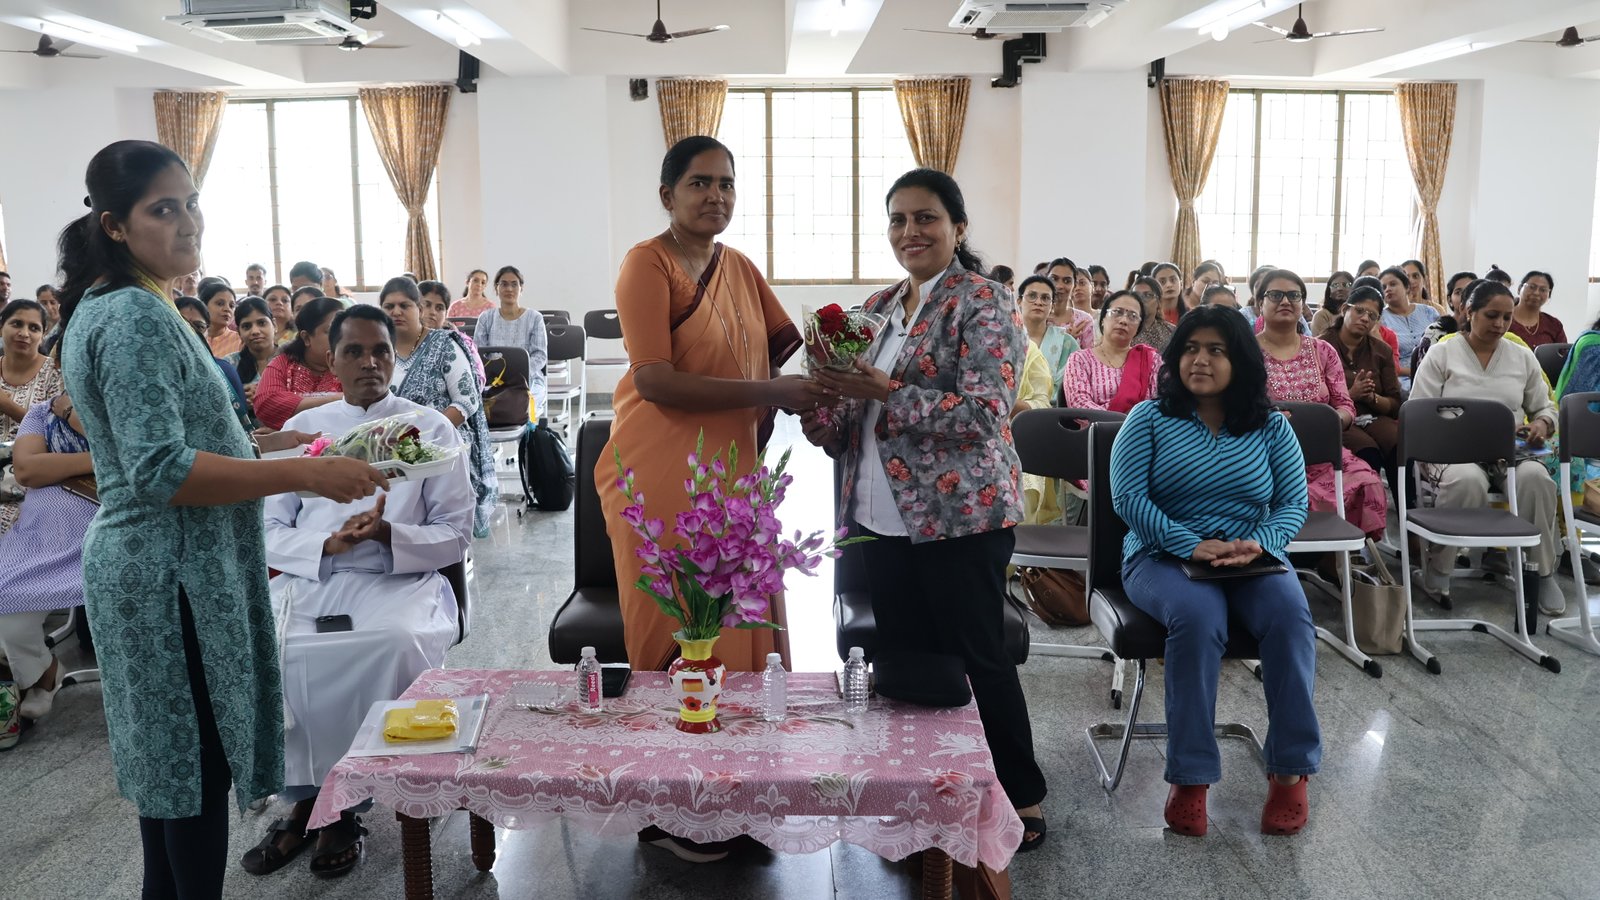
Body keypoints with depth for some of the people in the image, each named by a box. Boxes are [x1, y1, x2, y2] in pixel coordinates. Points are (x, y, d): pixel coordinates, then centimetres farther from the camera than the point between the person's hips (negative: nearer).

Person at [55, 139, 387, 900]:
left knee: (168, 755, 18)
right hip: (173, 572, -10)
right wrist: (301, 475, -29)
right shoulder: (137, 315, -19)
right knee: (199, 764, 0)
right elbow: (161, 473, -26)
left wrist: (262, 444, 17)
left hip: (140, 563, 10)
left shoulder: (103, 308, 13)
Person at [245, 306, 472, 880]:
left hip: (399, 580, -2)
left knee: (399, 640, -36)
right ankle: (302, 795, -10)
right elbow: (269, 533, 8)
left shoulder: (431, 429, 6)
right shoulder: (301, 429, 12)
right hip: (308, 580, 2)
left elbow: (456, 535, 3)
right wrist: (327, 544, -13)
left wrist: (388, 535, -16)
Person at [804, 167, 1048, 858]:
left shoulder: (982, 303, -8)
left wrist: (889, 393, -25)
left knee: (976, 658, 2)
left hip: (960, 514, -7)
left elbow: (986, 412, -20)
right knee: (902, 658, 13)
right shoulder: (878, 308, 13)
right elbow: (854, 422, 15)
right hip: (882, 515, 7)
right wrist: (820, 409, -7)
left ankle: (1023, 797, 20)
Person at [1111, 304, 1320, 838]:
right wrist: (1192, 544, -19)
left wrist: (1259, 544, -16)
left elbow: (1294, 502, 6)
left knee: (1290, 614, -30)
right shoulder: (1149, 419, 2)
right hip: (1165, 557, -2)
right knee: (1198, 616, -35)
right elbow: (1128, 498, -8)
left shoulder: (1271, 427, 10)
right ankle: (1190, 776, -28)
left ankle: (1291, 769, -19)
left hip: (1252, 559, 3)